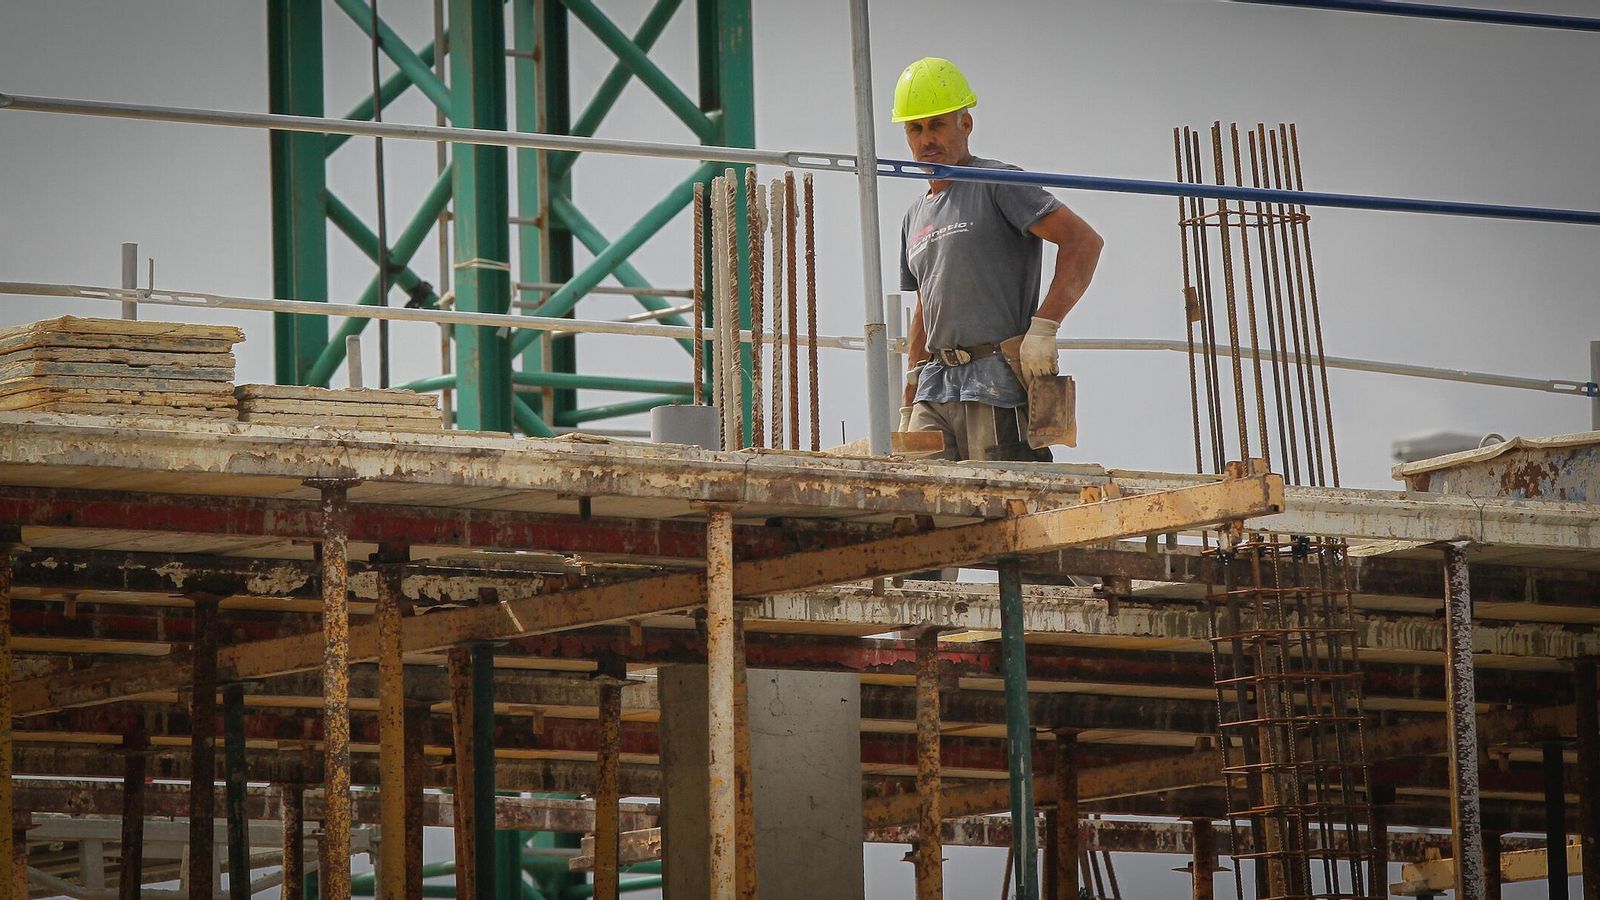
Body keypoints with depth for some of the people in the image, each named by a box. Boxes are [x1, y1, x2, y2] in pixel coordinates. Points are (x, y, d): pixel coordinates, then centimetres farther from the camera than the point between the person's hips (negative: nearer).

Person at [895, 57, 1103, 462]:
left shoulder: (997, 185, -1)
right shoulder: (917, 216, 23)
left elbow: (1084, 241, -12)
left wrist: (1043, 327, -18)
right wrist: (909, 404, 24)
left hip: (998, 382, -7)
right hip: (938, 384, 7)